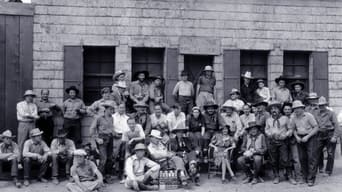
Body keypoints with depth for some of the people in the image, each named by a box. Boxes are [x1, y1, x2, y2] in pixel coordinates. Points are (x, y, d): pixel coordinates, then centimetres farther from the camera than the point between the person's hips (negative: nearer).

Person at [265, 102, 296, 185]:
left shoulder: (285, 118, 5)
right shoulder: (268, 120, 14)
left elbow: (290, 129, 4)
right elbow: (266, 130, 18)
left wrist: (285, 135, -13)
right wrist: (270, 134, -2)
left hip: (283, 142, -3)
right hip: (272, 142, 3)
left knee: (285, 159, -9)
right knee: (274, 161, 4)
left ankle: (290, 177, -1)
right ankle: (276, 177, 16)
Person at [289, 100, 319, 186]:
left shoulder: (309, 116, -10)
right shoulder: (293, 118, 2)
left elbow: (316, 128, -9)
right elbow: (293, 129, 13)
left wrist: (307, 137, -16)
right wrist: (296, 137, -6)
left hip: (310, 137, -4)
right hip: (300, 139, 4)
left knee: (311, 157, -10)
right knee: (302, 158, 5)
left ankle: (311, 179, -8)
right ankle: (305, 177, 17)